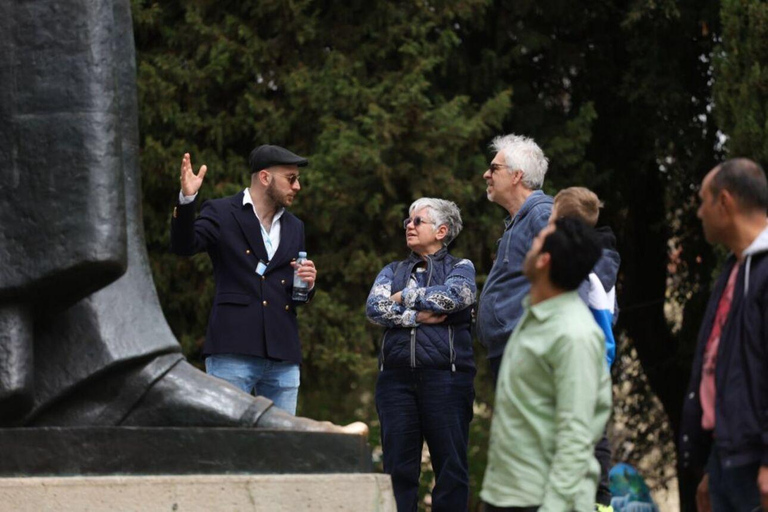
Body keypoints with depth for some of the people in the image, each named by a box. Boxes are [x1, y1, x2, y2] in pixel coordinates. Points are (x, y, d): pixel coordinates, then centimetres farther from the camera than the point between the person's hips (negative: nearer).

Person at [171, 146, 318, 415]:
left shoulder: (294, 227, 20)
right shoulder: (221, 213, 3)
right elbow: (184, 246, -13)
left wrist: (307, 284, 3)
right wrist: (187, 199, -27)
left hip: (283, 355, 6)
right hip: (233, 350, -6)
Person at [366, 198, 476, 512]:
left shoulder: (460, 268, 10)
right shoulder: (393, 272, 19)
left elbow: (451, 296, -12)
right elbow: (374, 308, 1)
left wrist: (405, 297, -1)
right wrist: (416, 317, -11)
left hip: (445, 376, -3)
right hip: (396, 377, 3)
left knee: (450, 466, -4)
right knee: (398, 466, 0)